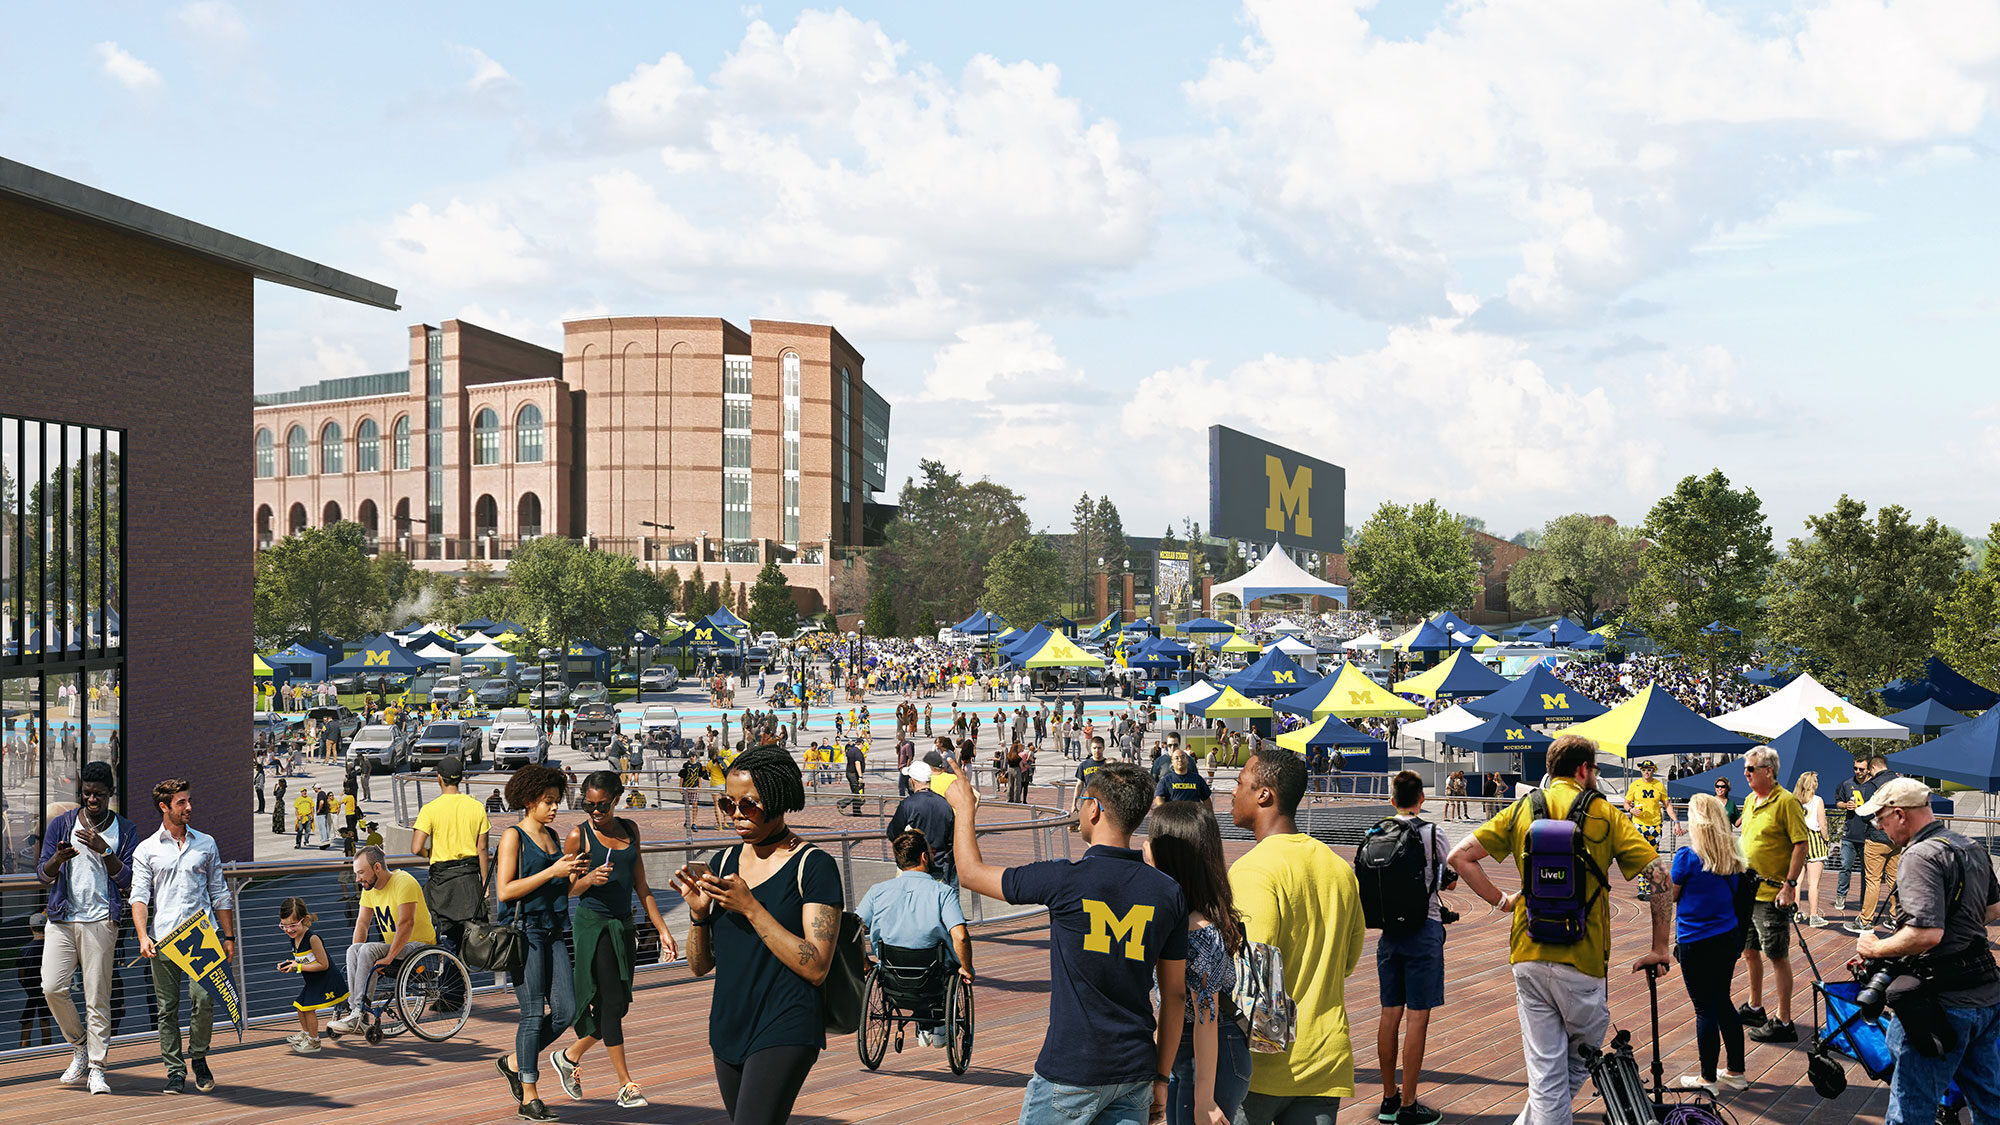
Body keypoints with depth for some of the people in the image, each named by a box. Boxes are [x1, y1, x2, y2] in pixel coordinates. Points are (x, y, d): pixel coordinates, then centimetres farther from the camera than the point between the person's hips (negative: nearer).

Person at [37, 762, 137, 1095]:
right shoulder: (61, 824, 9)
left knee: (98, 997, -5)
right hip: (62, 920, 2)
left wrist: (104, 850, -14)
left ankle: (96, 1068, 1)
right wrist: (58, 859, -16)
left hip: (101, 921, -2)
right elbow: (44, 877, 7)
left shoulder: (124, 831, 6)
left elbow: (128, 882, 0)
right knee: (52, 986, -10)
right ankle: (80, 1046, 13)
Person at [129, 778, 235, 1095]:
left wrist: (229, 937, 13)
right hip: (163, 938, 0)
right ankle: (175, 1071, 10)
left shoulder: (206, 843, 15)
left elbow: (220, 893, 17)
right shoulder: (147, 850, 9)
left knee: (204, 998, -13)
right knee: (167, 1009, 1)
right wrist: (143, 936, -14)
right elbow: (139, 897, 1)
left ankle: (199, 1057, 8)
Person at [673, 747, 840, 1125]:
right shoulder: (723, 863, 10)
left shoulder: (814, 867, -8)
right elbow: (699, 965, 12)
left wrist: (750, 908, -19)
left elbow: (816, 968, -16)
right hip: (728, 1031, 7)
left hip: (785, 1033, -7)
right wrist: (698, 913, -8)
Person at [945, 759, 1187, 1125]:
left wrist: (964, 807, 18)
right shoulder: (1168, 892, -1)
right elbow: (1175, 994, 6)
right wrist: (1161, 1076, 15)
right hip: (1135, 1073, 4)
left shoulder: (1065, 880, -14)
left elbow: (971, 872, 2)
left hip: (1071, 1071, -4)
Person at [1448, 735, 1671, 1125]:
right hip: (1582, 961, -3)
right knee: (1582, 1061, 18)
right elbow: (1659, 874, -7)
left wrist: (1500, 900, 12)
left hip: (1529, 957, 3)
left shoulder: (1522, 809, 8)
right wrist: (1659, 949, 0)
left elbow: (1460, 856, 3)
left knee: (1545, 1070, 6)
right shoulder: (1604, 814, 0)